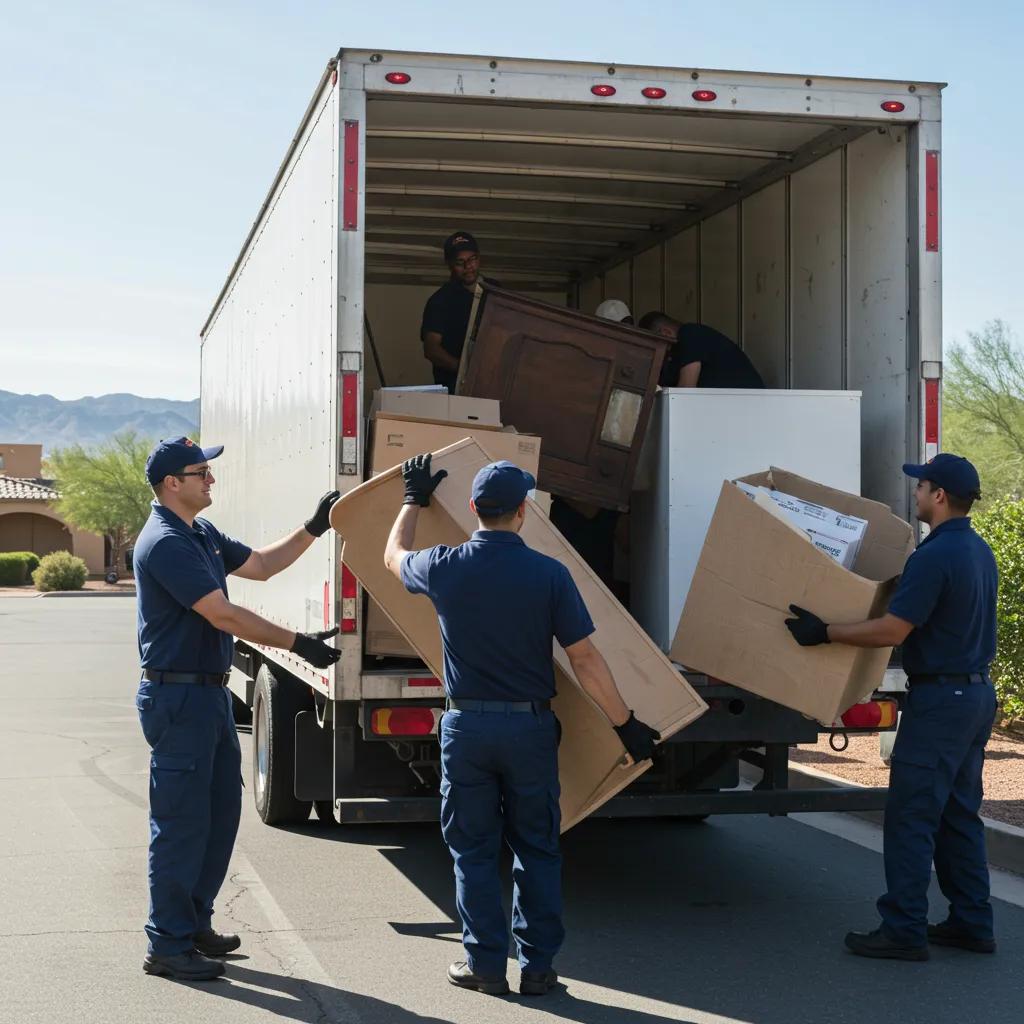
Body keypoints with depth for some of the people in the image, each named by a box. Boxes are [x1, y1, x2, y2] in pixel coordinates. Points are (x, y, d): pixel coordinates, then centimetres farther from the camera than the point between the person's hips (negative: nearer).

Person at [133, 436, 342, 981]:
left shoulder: (202, 533, 13)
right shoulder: (164, 543, -19)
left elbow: (260, 564, 24)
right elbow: (223, 615, -23)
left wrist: (313, 529, 15)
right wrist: (298, 644, -20)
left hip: (210, 692, 10)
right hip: (178, 696, -10)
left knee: (220, 811, 15)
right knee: (181, 822, -4)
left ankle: (194, 924, 27)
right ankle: (168, 946, 4)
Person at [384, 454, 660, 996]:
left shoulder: (445, 568, -6)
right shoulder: (549, 574, -10)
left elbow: (394, 555, 18)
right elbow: (585, 658, -9)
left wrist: (414, 499, 33)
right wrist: (626, 724, 0)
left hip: (467, 726, 1)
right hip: (529, 727, 0)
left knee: (473, 850, 11)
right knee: (536, 849, 12)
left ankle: (485, 963, 15)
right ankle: (538, 965, 15)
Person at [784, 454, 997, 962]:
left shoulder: (935, 557, -19)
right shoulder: (979, 552, 11)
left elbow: (892, 630, -21)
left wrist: (824, 632, -15)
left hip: (939, 699, -10)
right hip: (977, 693, 10)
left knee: (911, 816, -4)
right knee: (959, 814, 15)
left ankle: (904, 929, -1)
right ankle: (971, 922, 19)